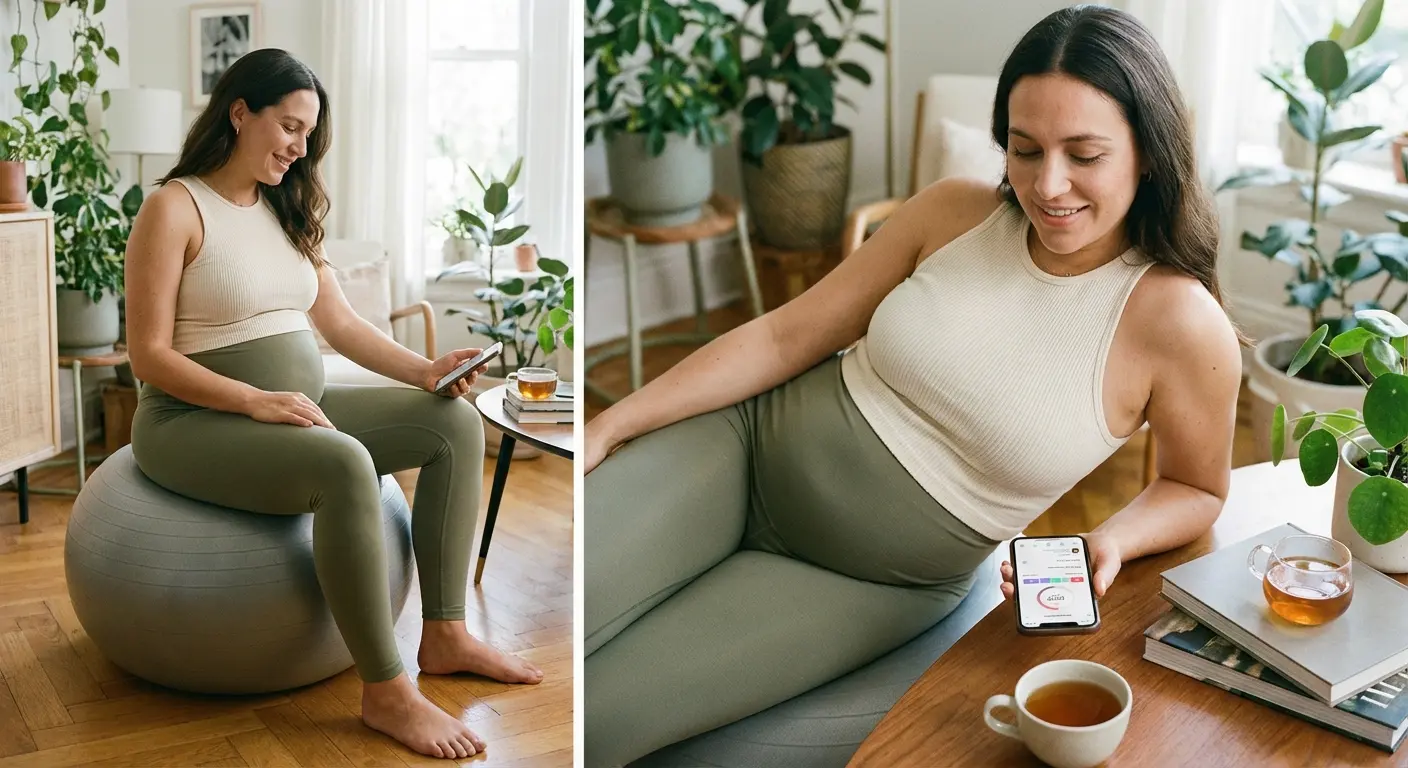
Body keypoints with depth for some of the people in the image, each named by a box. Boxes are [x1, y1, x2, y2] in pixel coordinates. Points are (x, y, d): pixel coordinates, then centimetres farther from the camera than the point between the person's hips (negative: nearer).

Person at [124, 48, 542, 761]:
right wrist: (257, 401, -25)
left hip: (295, 406, 8)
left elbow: (341, 322, 12)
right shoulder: (174, 208, -10)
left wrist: (424, 370, -3)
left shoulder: (284, 210, 13)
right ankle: (385, 692, -26)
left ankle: (445, 635, -3)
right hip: (196, 421, -8)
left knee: (456, 421, -3)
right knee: (343, 464, -36)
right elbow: (149, 355, -15)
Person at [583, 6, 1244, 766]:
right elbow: (785, 335, -1)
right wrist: (607, 429, -4)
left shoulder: (1182, 325, -15)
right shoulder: (954, 212, -6)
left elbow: (1196, 489, 3)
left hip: (875, 583, -2)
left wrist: (1111, 542, -20)